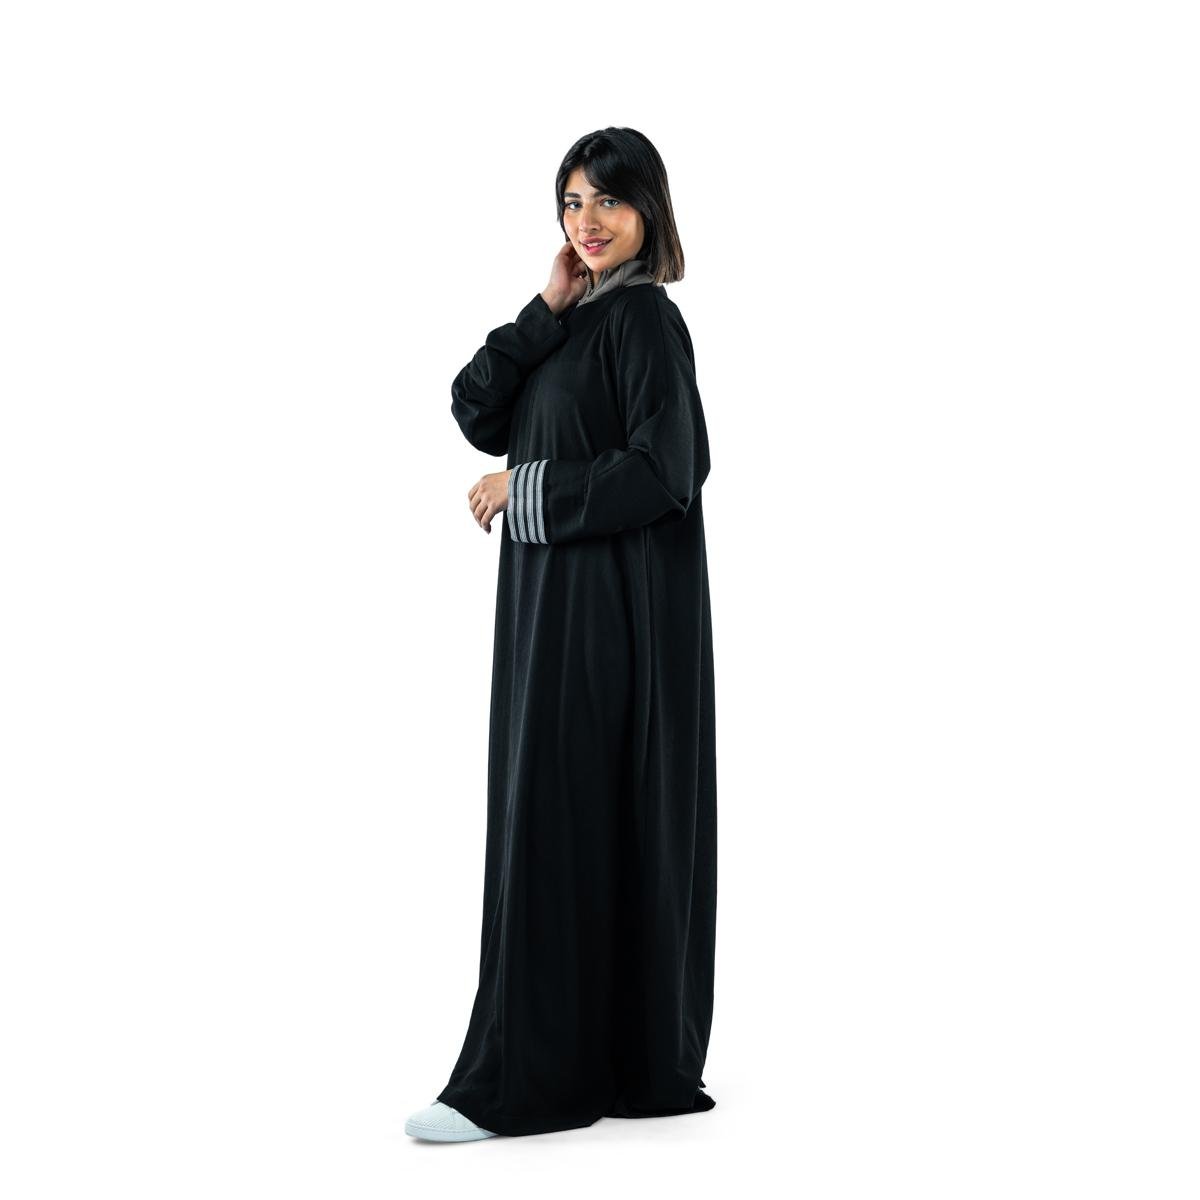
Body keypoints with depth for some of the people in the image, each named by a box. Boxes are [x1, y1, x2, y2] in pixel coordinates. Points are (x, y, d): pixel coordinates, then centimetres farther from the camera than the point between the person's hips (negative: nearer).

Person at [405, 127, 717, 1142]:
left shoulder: (644, 317, -11)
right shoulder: (573, 321, 16)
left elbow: (666, 469, -20)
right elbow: (475, 413, 5)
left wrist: (525, 488, -13)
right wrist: (547, 310, -4)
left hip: (614, 609, -9)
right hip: (558, 600, 9)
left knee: (557, 821, -8)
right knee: (604, 826, 12)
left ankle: (518, 1080, -4)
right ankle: (631, 1058, 21)